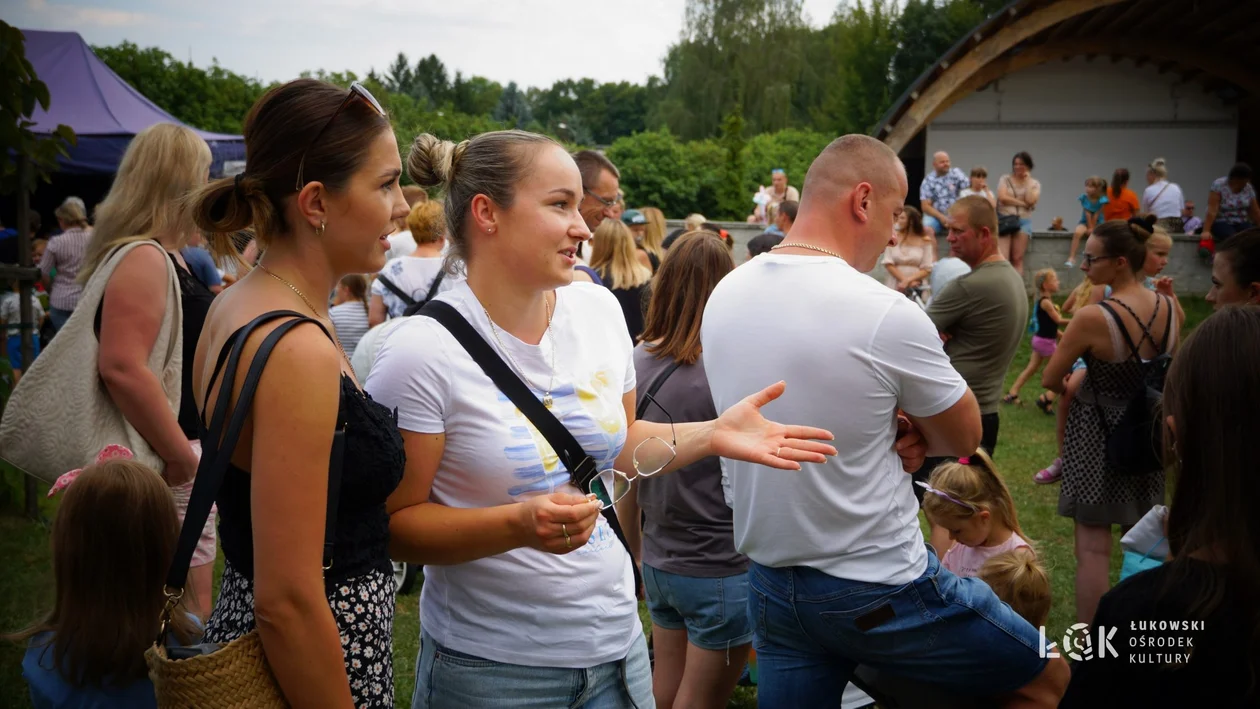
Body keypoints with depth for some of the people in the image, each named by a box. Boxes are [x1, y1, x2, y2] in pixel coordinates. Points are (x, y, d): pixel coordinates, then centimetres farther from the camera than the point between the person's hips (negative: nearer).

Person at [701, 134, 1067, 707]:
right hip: (880, 593, -6)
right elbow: (963, 437, -7)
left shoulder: (723, 296, -2)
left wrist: (885, 438, -1)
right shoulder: (887, 316, -23)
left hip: (769, 585, 7)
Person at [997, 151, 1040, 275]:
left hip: (1023, 221, 1)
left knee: (1017, 259, -4)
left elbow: (1030, 200, -7)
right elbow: (1002, 197, -6)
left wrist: (1027, 181, 0)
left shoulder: (1035, 184, 12)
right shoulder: (1005, 179, 10)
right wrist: (1022, 203, -6)